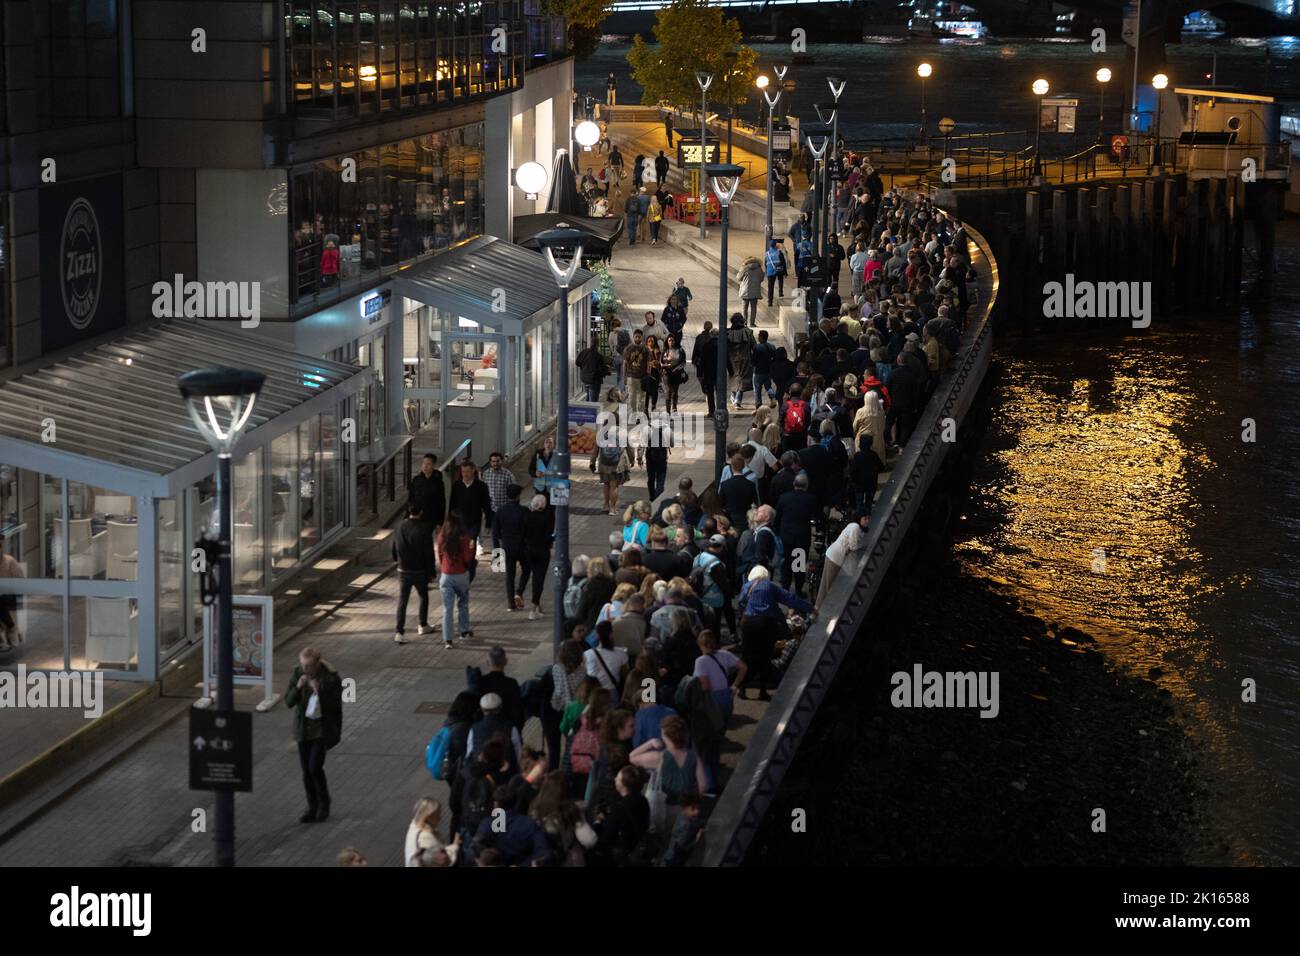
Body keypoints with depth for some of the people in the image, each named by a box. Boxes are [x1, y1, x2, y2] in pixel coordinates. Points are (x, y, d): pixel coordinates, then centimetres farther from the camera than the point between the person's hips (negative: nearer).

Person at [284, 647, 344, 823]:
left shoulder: (331, 678, -14)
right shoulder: (297, 674, -4)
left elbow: (336, 706, -12)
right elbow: (288, 702, -4)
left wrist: (320, 691, -25)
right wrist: (298, 687, -22)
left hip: (322, 729, -4)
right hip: (303, 728, 4)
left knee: (315, 767, -11)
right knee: (306, 771, 6)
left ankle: (324, 804, 11)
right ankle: (312, 808, 18)